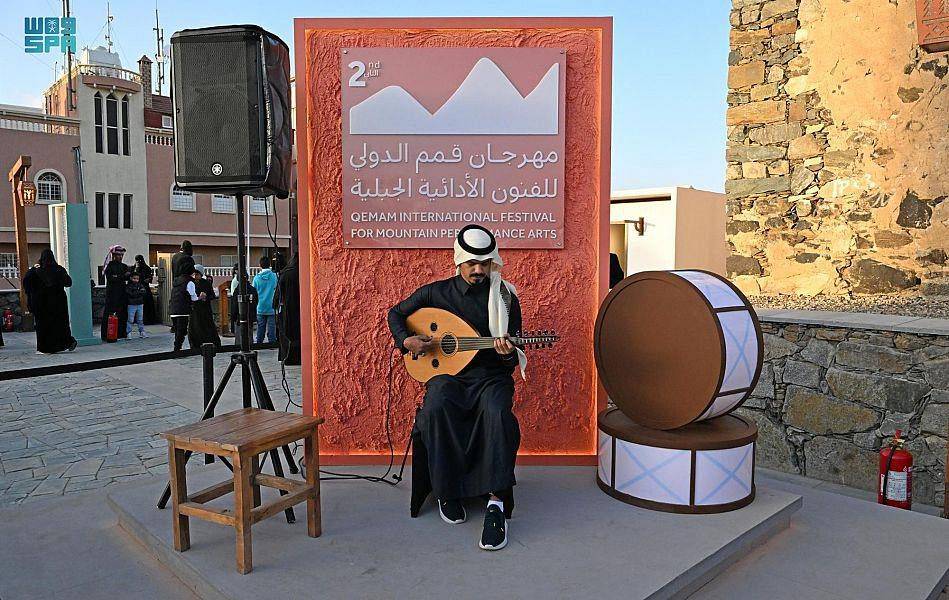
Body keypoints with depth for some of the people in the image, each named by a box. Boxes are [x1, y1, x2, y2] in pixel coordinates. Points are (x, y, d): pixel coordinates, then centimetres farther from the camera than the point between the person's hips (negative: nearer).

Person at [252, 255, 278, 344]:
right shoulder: (274, 276, -6)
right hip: (271, 307, -2)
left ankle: (259, 343, 12)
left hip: (260, 308, 2)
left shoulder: (257, 278, -2)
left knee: (260, 327, 9)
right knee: (271, 327, 1)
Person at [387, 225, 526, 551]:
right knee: (436, 408, -35)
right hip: (448, 375, 1)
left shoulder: (505, 297, 2)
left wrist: (509, 353, -21)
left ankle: (496, 502, -28)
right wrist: (406, 340, -4)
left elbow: (514, 358, 5)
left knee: (497, 412, -36)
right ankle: (447, 492, -15)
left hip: (491, 376, 0)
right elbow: (396, 313, 16)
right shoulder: (436, 292, 3)